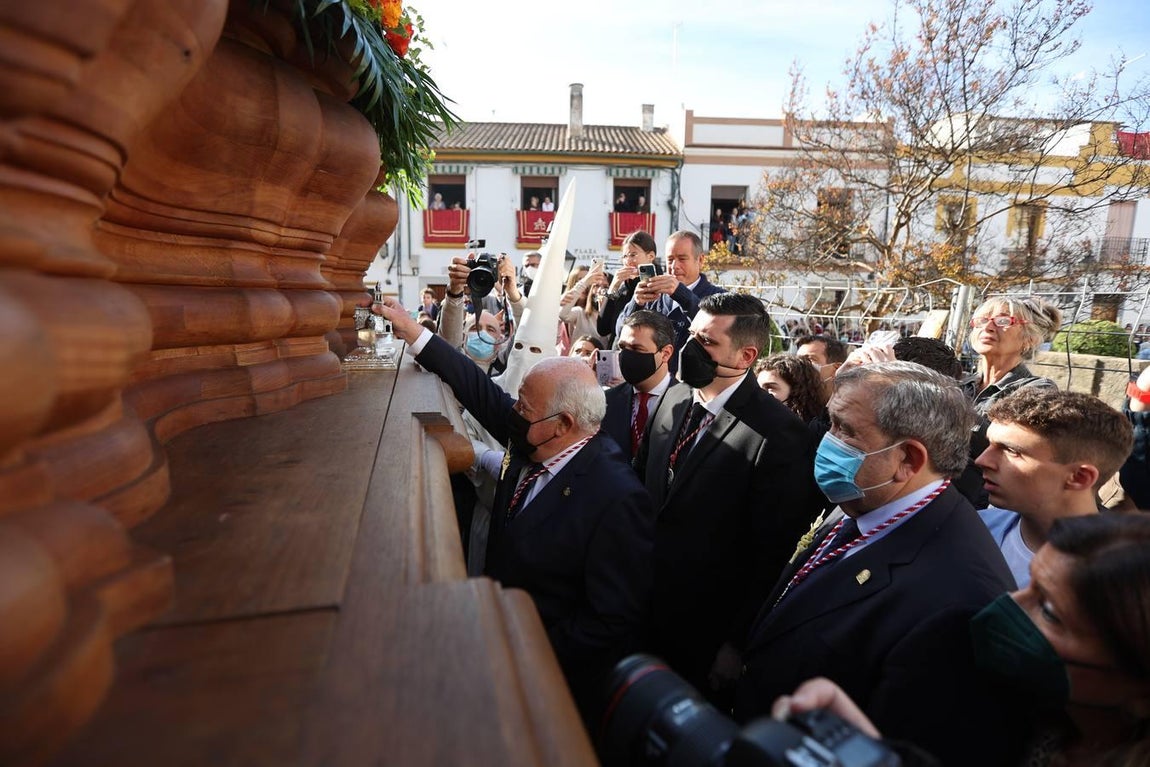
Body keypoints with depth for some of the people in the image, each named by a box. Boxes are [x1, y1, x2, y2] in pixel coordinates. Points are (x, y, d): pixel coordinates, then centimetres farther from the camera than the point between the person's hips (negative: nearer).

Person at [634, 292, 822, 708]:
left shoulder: (779, 435, -24)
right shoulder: (674, 399, -2)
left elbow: (773, 556, -19)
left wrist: (738, 643, -12)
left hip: (703, 633, -6)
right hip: (643, 610, 6)